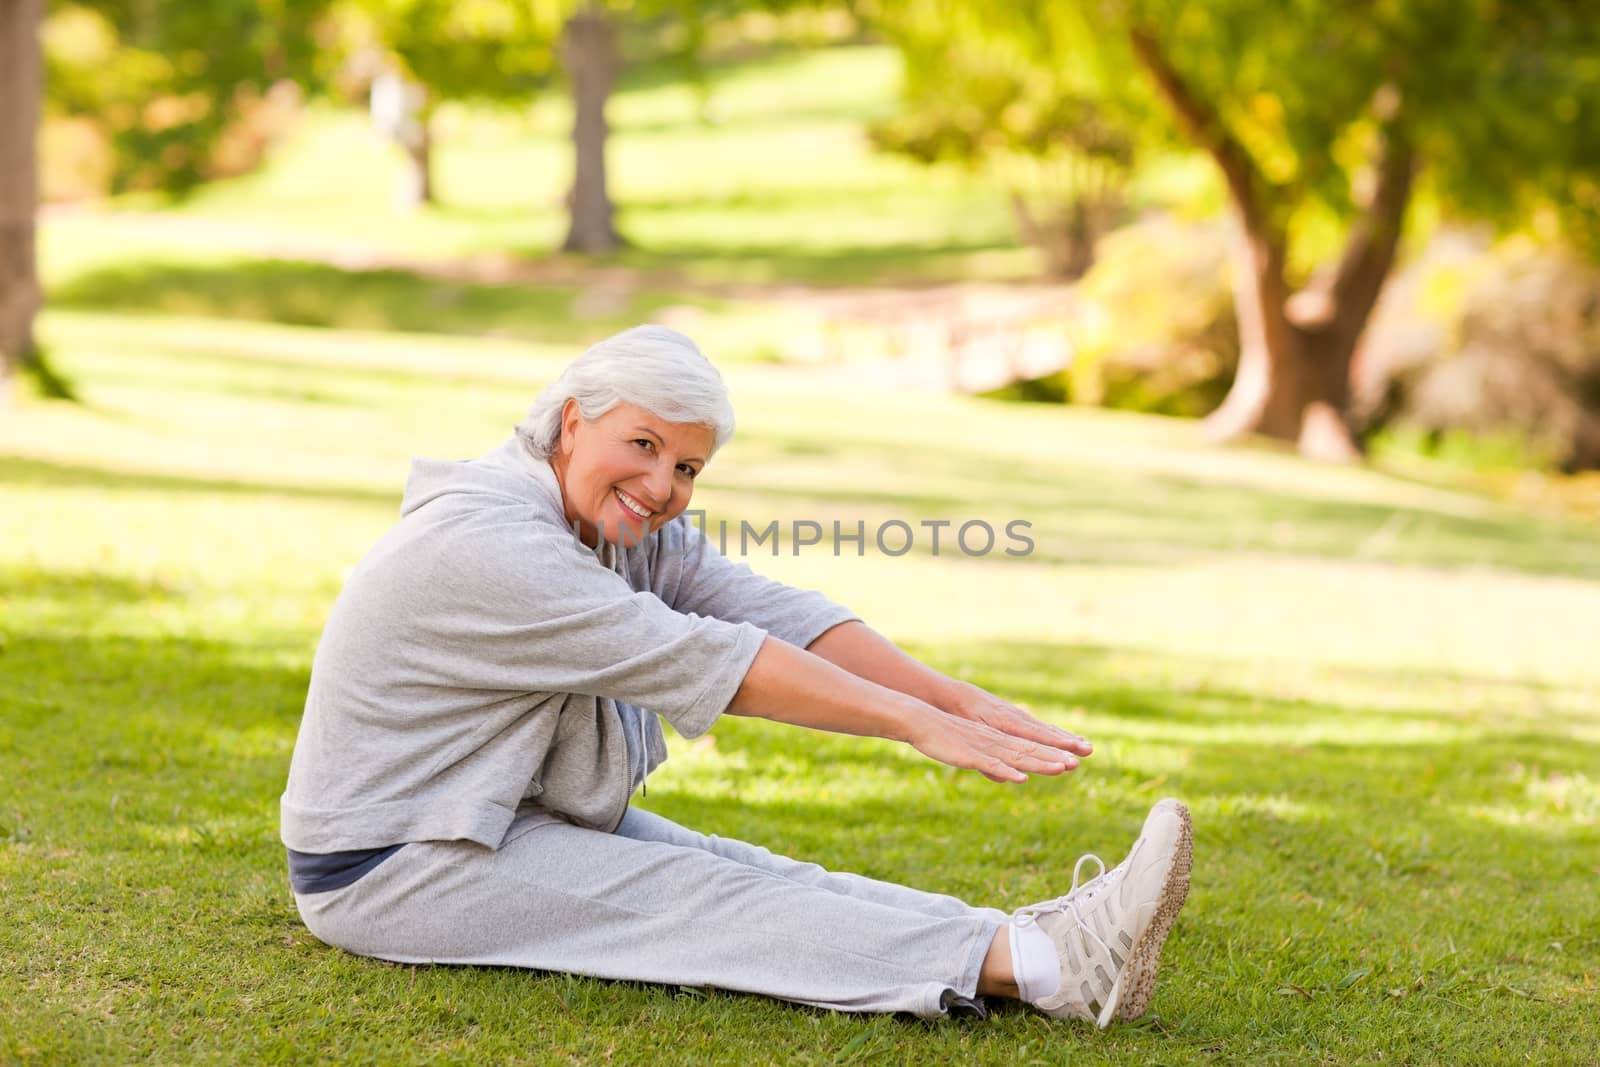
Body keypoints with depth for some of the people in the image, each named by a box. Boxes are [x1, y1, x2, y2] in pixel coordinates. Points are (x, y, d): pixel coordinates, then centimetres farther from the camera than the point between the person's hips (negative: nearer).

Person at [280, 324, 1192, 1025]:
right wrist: (917, 725, -31)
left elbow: (769, 610, -10)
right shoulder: (485, 543, -26)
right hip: (393, 866, -9)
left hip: (526, 818, 9)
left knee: (753, 874, -13)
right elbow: (699, 660, -29)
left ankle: (1044, 943, -30)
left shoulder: (634, 527, 3)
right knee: (708, 902, -23)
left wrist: (956, 697, -22)